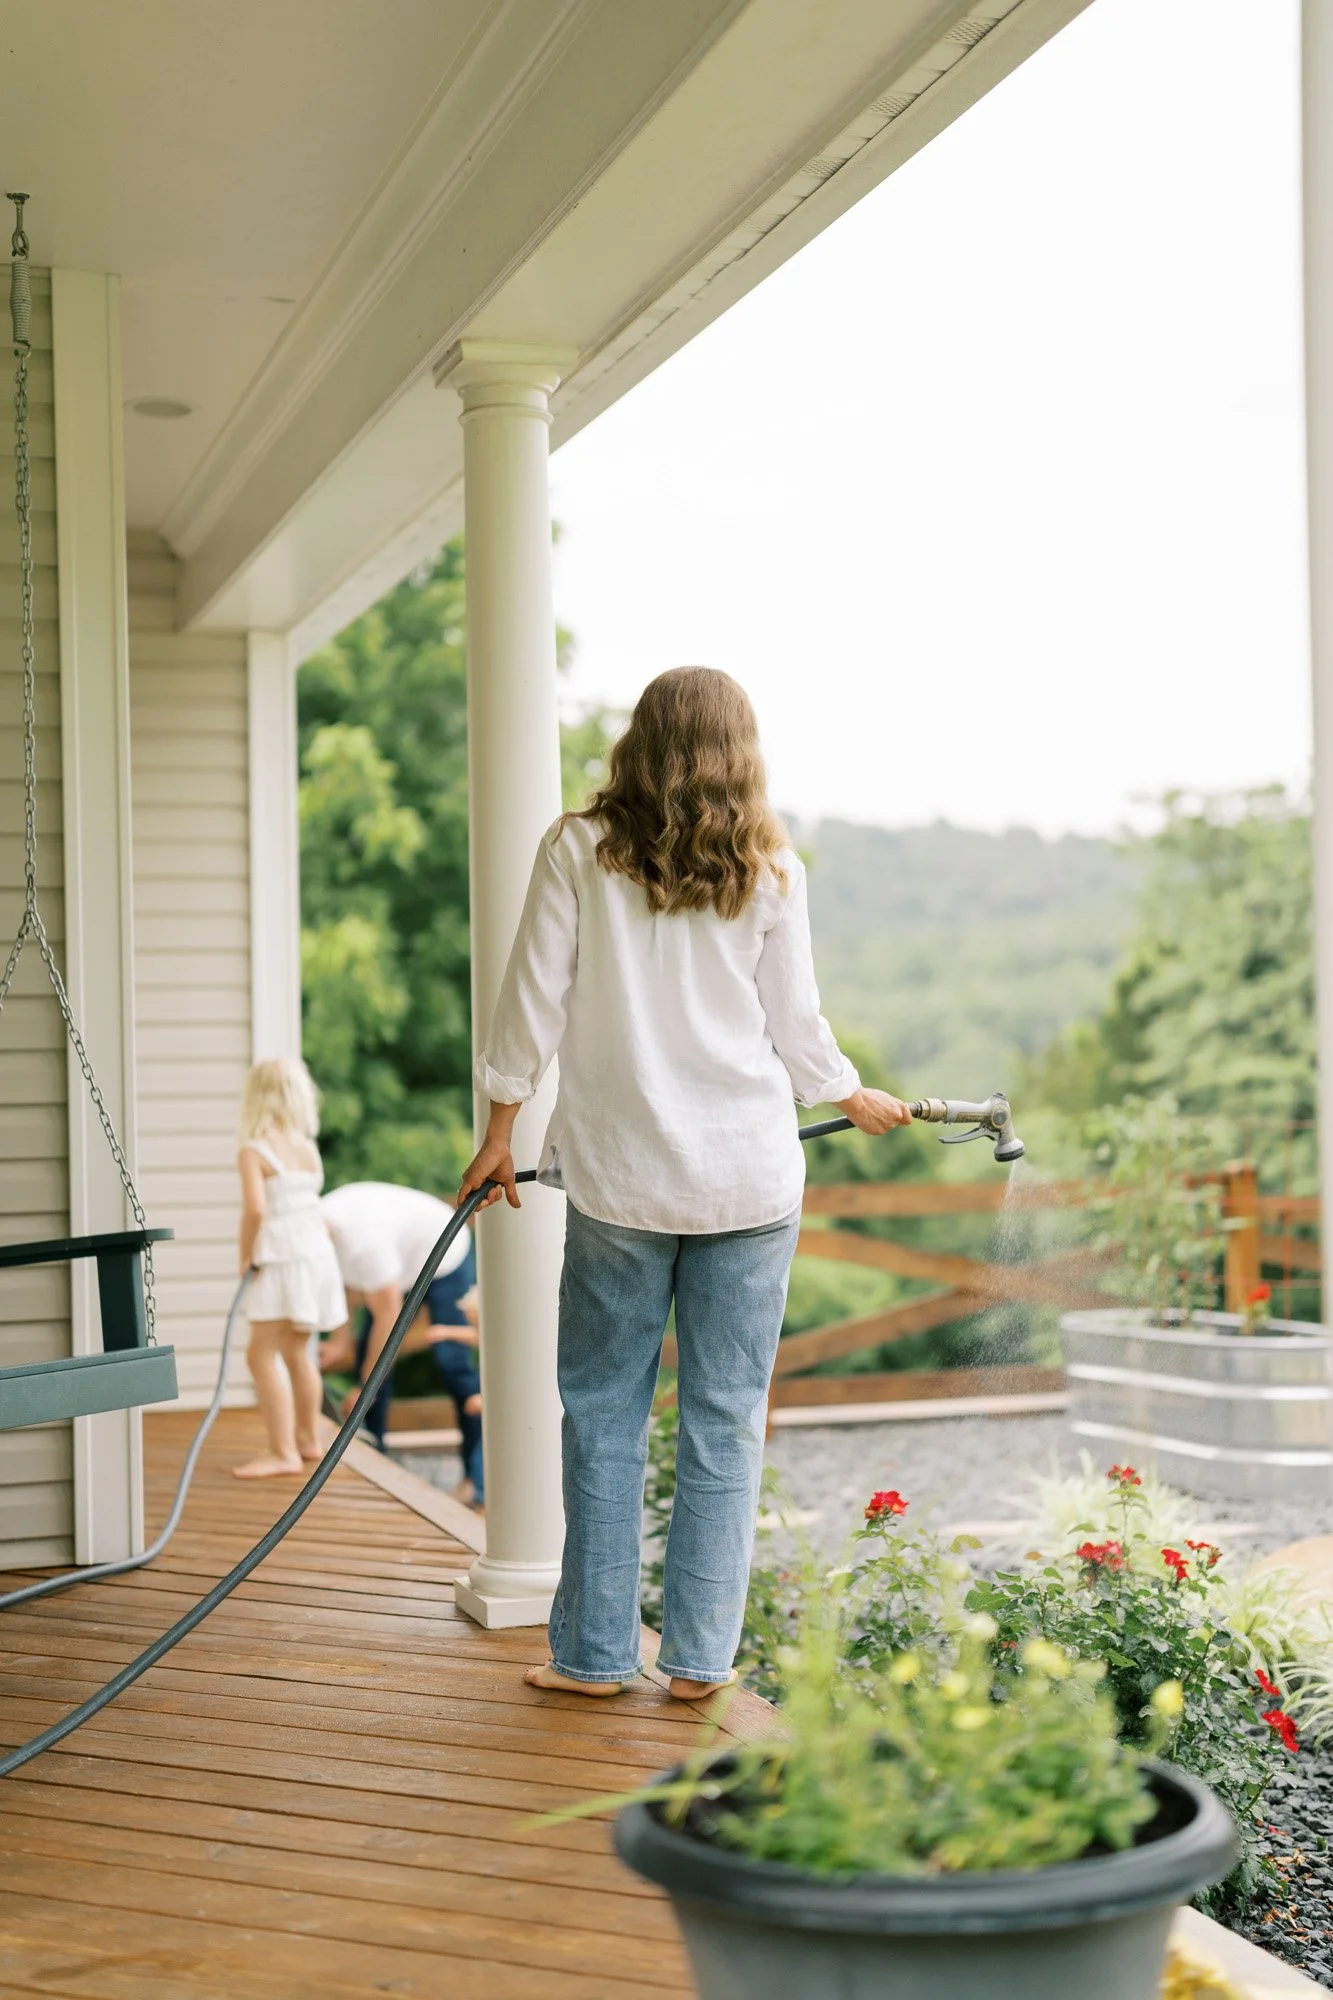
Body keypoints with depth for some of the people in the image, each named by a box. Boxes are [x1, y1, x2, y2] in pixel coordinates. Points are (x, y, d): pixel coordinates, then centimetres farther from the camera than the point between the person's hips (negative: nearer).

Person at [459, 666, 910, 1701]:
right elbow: (797, 1028, 7)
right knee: (727, 1418, 7)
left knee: (604, 1411, 8)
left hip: (619, 1176, -1)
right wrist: (860, 1100, 25)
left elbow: (534, 1003, -1)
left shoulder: (580, 849, -1)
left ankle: (595, 1652, 13)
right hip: (750, 1176, 1)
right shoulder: (770, 869, 2)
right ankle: (700, 1656, 11)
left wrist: (499, 1133, 9)